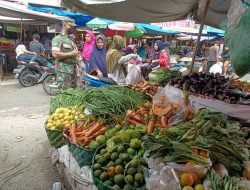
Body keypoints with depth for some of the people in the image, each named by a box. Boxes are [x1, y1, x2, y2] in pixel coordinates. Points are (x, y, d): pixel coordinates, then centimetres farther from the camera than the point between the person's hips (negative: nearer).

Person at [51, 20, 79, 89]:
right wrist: (71, 54, -19)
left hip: (73, 70, 8)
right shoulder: (58, 39, -7)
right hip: (64, 71, -8)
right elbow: (55, 54, -22)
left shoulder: (71, 39, 20)